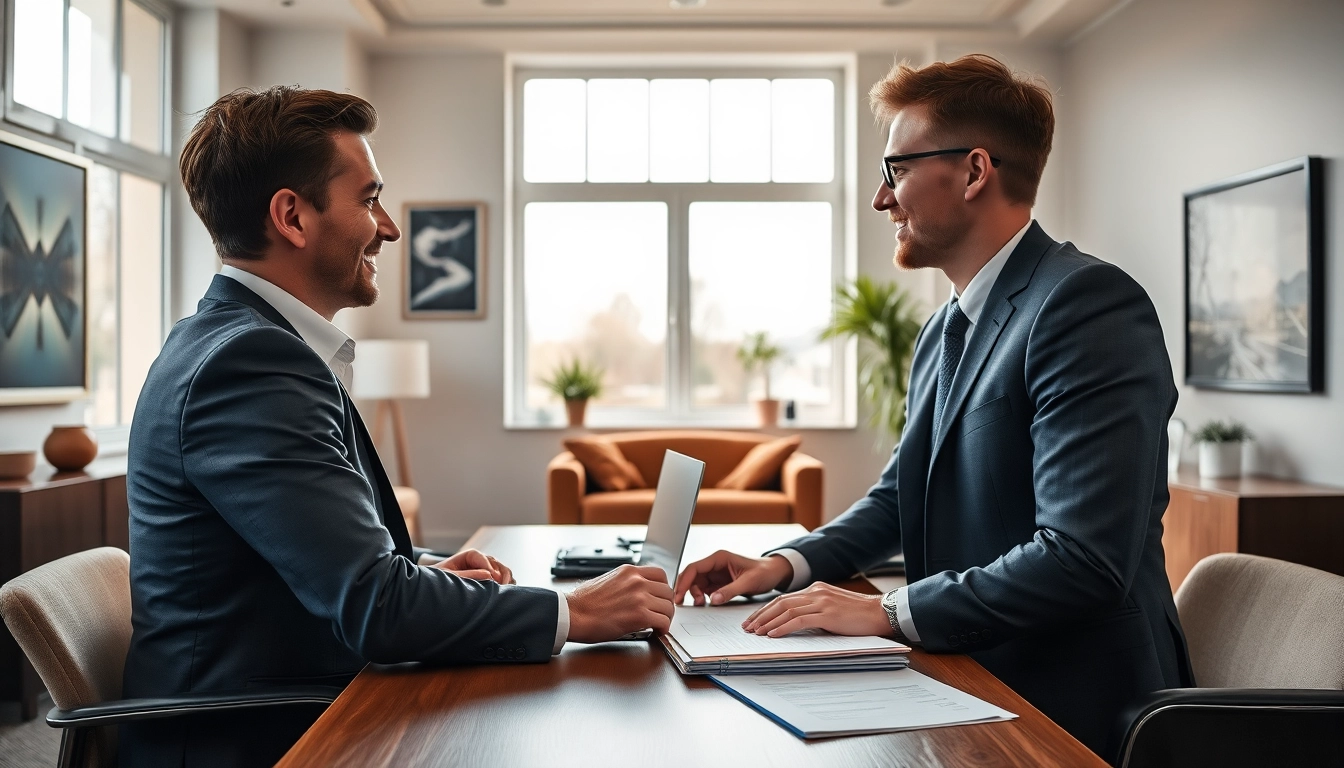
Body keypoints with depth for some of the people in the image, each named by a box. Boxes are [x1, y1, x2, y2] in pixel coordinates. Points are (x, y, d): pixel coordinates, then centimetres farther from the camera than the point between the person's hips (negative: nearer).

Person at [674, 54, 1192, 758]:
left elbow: (1083, 559, -26)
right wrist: (786, 563, 1)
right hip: (964, 679, 8)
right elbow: (898, 498, 18)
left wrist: (886, 612, -20)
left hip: (1067, 706, -7)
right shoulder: (942, 332, 12)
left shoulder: (1090, 304, -18)